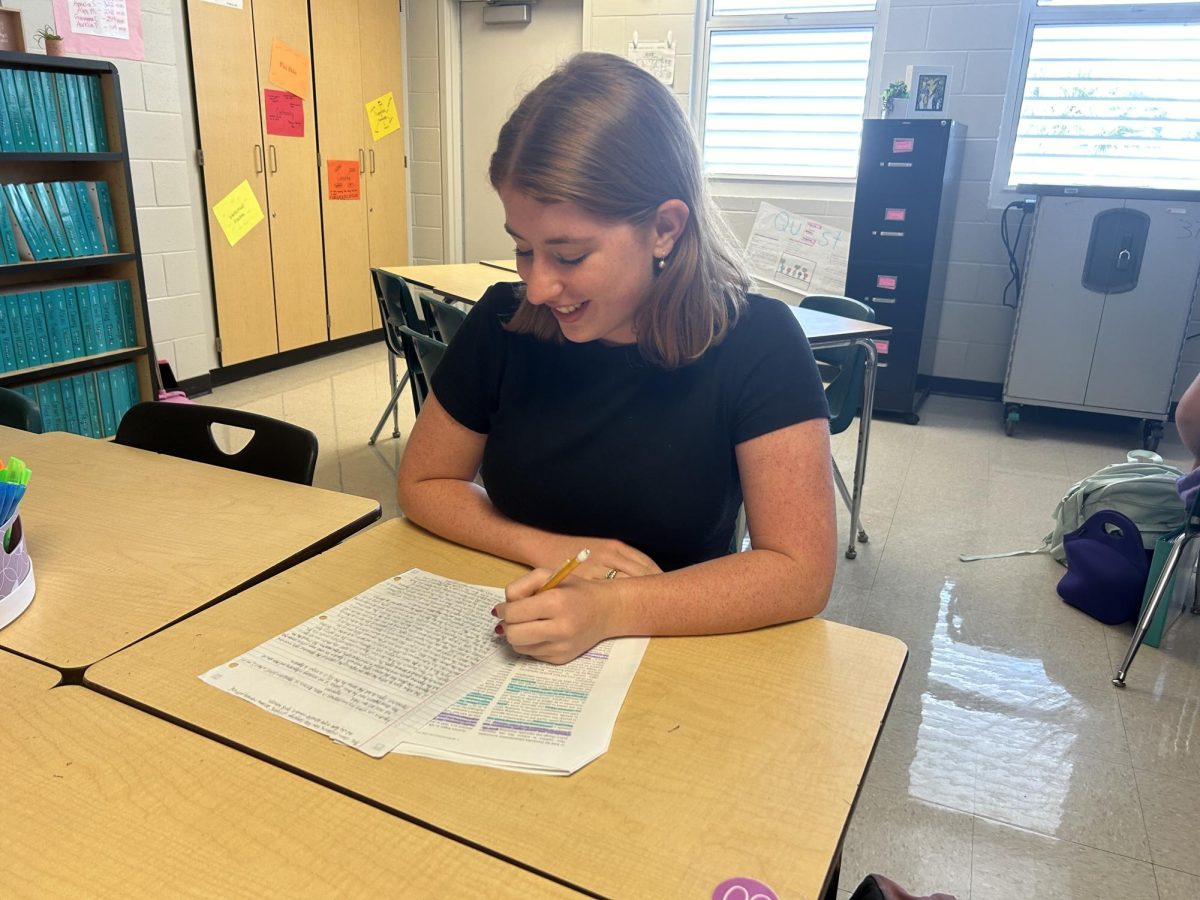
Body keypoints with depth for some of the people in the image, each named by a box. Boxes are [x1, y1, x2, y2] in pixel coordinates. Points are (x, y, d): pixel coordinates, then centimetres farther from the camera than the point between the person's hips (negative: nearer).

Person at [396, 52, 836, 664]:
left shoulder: (755, 344, -14)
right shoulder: (504, 321, -6)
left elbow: (800, 571, -16)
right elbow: (422, 484, 3)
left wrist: (609, 610, -27)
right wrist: (550, 549, -12)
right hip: (517, 653, 2)